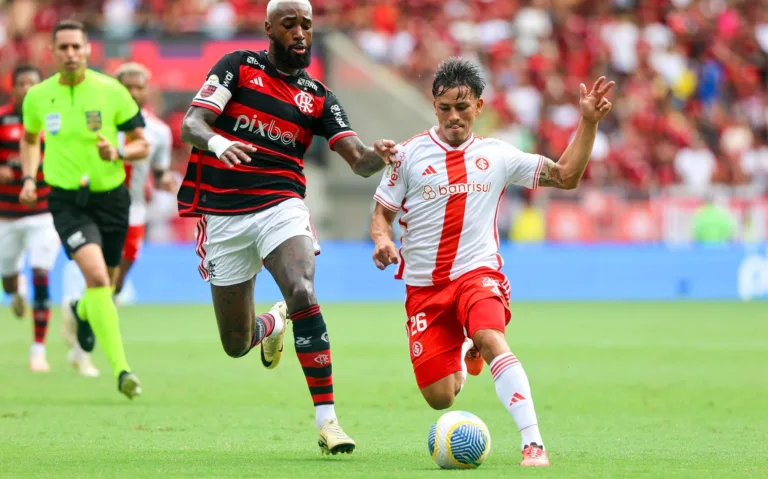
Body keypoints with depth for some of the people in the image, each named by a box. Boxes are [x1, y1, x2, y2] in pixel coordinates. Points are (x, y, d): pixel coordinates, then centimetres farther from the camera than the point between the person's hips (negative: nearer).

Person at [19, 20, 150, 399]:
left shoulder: (111, 91, -6)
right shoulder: (37, 97, 0)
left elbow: (142, 144, 1)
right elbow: (30, 139, 21)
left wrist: (117, 153, -19)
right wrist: (28, 178, 6)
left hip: (111, 198, 2)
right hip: (67, 201, -1)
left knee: (105, 282, 16)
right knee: (95, 274, -23)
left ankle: (83, 311, 56)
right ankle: (121, 370, -26)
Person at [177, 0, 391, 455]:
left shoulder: (318, 98, 8)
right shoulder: (239, 67, 3)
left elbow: (359, 160, -2)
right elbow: (191, 125, -7)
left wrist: (380, 156, -26)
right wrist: (217, 143, -30)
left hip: (280, 207, 0)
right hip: (223, 214, 0)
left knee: (303, 294, -30)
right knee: (236, 345, 6)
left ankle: (327, 420, -27)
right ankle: (272, 324, 46)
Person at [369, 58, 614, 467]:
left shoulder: (496, 156, 6)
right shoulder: (411, 154, 2)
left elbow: (565, 176, 8)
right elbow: (382, 213, 8)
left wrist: (588, 123, -2)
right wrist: (382, 240, -15)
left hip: (478, 274, -1)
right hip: (424, 285, 1)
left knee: (491, 339, -34)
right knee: (439, 398, -3)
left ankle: (533, 444, -36)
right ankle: (465, 360, 36)